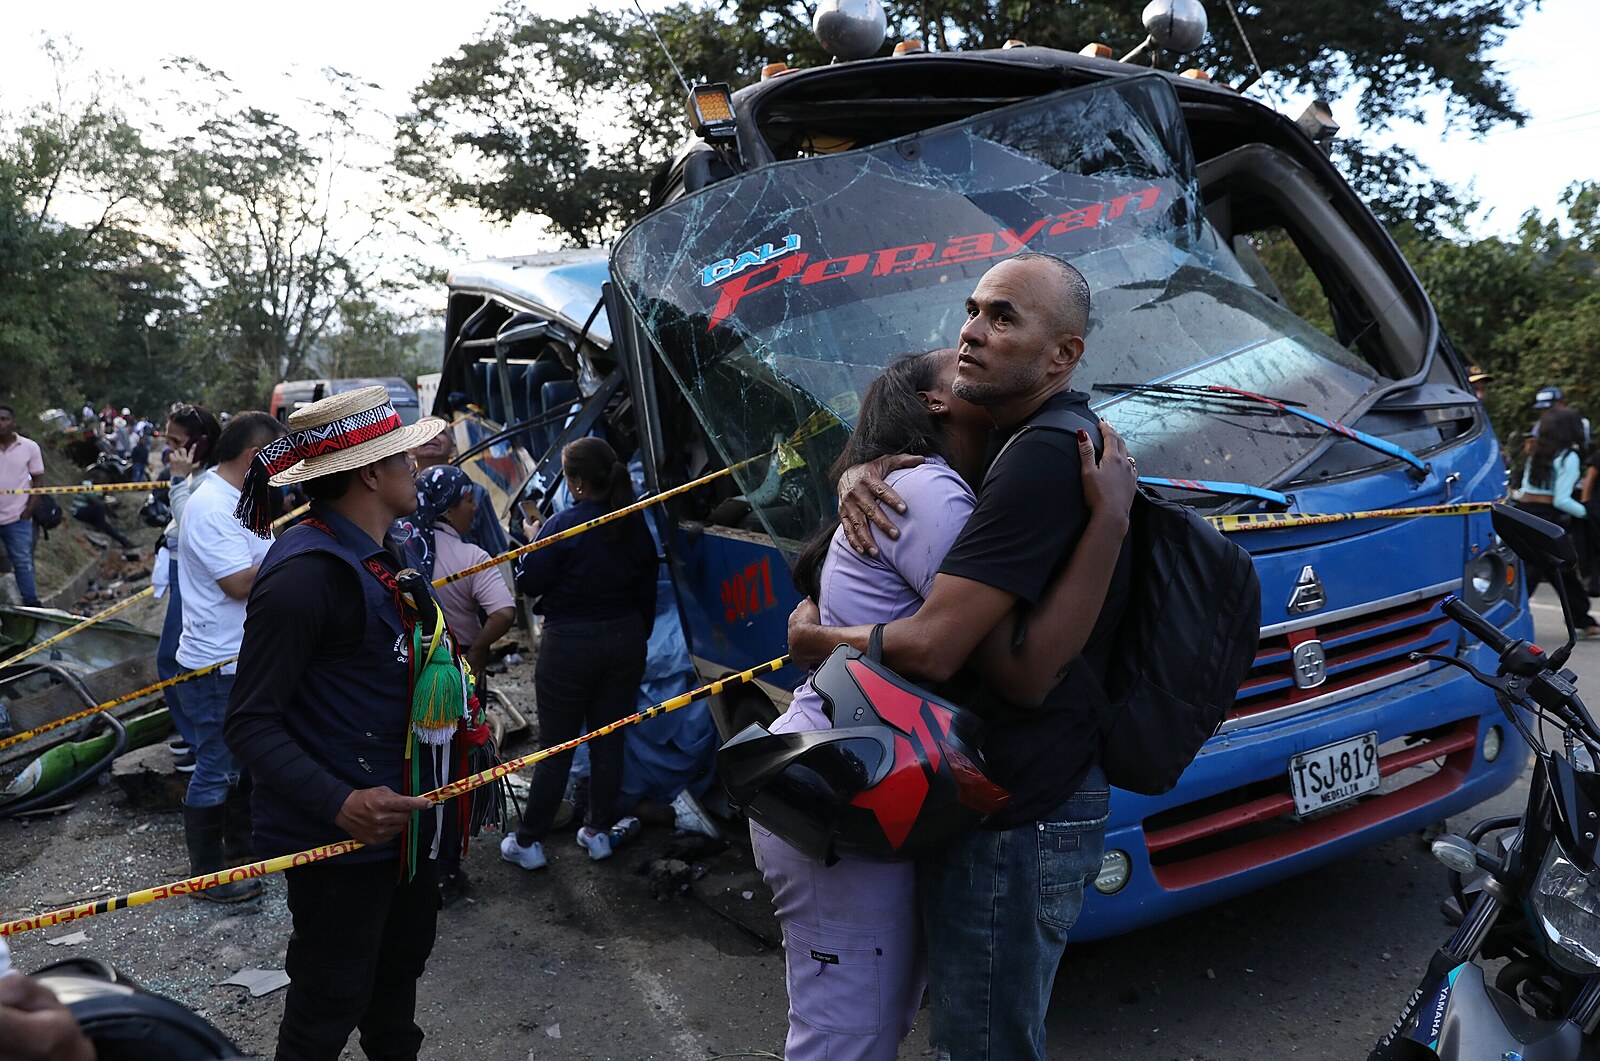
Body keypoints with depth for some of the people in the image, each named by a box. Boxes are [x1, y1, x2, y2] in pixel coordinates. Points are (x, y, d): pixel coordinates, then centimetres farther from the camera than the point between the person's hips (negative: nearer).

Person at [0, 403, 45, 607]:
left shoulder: (29, 447, -1)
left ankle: (31, 604, 14)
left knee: (23, 562, 7)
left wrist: (30, 508, -4)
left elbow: (38, 478, 4)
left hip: (17, 517, -1)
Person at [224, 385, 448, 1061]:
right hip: (337, 833, -10)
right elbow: (250, 723, -24)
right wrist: (339, 803, -33)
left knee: (403, 958, 27)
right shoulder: (305, 573, -25)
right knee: (330, 1003, 7)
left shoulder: (374, 554, 6)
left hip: (398, 813, 10)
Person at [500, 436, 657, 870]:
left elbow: (529, 583, -11)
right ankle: (600, 830, 25)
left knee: (556, 748, 4)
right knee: (609, 740, 15)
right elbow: (647, 590, 9)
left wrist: (531, 539, 6)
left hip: (571, 646, -5)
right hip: (625, 640, 5)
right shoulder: (635, 525, 0)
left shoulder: (564, 526, -18)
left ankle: (527, 842, 15)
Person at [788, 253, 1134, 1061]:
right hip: (1041, 794, 10)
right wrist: (861, 475, -3)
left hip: (1014, 819, -10)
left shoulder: (1044, 457, -23)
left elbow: (929, 646, -26)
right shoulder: (1071, 441, 12)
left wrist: (812, 640, -7)